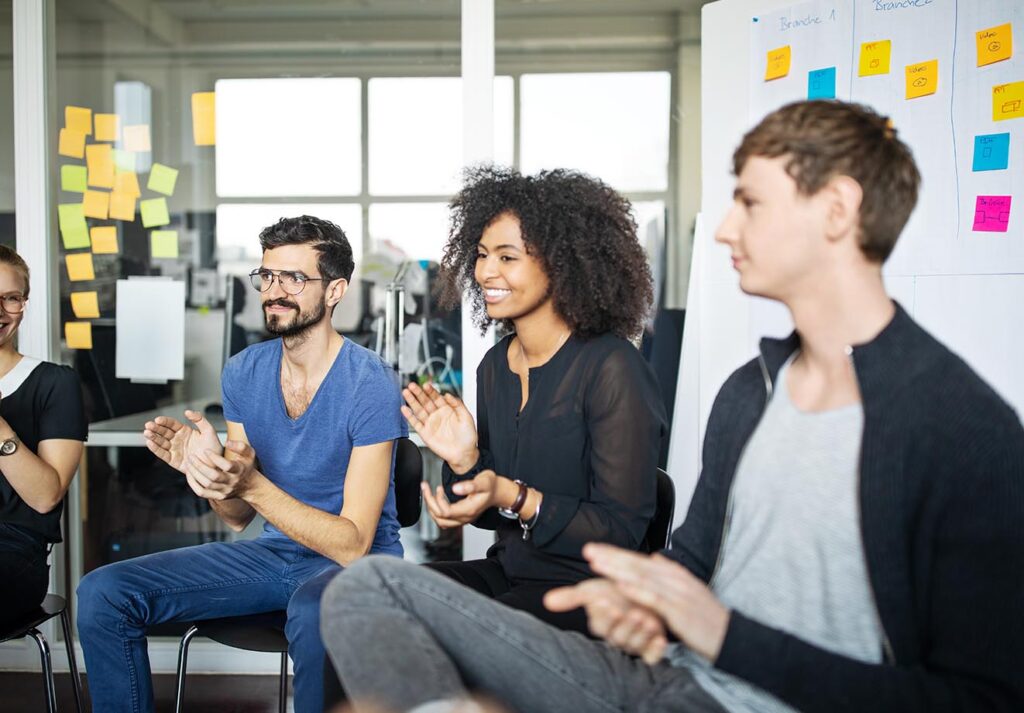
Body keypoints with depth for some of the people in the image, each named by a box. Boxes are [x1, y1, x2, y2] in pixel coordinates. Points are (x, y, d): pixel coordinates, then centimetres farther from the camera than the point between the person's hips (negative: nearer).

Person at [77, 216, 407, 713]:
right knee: (102, 594, -8)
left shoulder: (370, 384, -19)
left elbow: (352, 545, -22)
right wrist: (202, 466, -15)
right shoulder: (243, 373, 1)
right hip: (272, 552, 6)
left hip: (358, 561, -6)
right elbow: (238, 518, 6)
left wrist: (251, 484, -33)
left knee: (314, 615, -41)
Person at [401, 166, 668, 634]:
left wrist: (512, 497, -25)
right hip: (508, 572, 7)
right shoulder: (495, 365, 6)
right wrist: (465, 463, -7)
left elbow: (625, 532, -16)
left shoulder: (611, 368, -16)